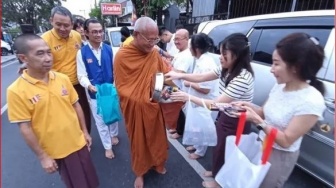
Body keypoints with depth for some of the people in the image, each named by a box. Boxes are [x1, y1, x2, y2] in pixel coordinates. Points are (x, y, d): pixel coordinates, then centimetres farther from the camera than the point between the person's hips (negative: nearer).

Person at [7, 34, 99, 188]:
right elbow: (25, 128, -12)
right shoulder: (16, 90, -16)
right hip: (55, 150, -3)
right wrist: (42, 157, -9)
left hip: (78, 142, 3)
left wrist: (84, 131, 7)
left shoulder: (63, 79, -5)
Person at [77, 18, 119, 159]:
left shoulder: (109, 49, -4)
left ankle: (114, 135, 51)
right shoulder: (82, 52, -9)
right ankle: (107, 147, 34)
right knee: (100, 121, 13)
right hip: (95, 93, -1)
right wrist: (90, 86, -31)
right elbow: (82, 75, -10)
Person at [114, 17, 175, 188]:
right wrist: (140, 101, -24)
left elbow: (165, 73, 7)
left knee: (157, 136, 21)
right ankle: (140, 173, 42)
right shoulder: (122, 56, -16)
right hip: (135, 108, -4)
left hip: (153, 105, 4)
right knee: (139, 141, 15)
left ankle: (157, 163, 50)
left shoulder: (154, 53, -4)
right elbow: (121, 87, -14)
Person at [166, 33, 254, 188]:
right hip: (224, 117, 8)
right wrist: (180, 75, -12)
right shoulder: (226, 69, -5)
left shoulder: (243, 78, -32)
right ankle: (217, 172, 52)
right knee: (220, 148, 25)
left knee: (225, 152, 15)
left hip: (236, 124, -7)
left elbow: (216, 104, -30)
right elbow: (201, 77, 0)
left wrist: (188, 97, -28)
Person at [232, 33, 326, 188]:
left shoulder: (312, 101, -26)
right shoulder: (279, 86, -6)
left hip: (280, 156, -6)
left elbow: (286, 140, -23)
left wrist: (257, 120, -30)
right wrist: (249, 106, -13)